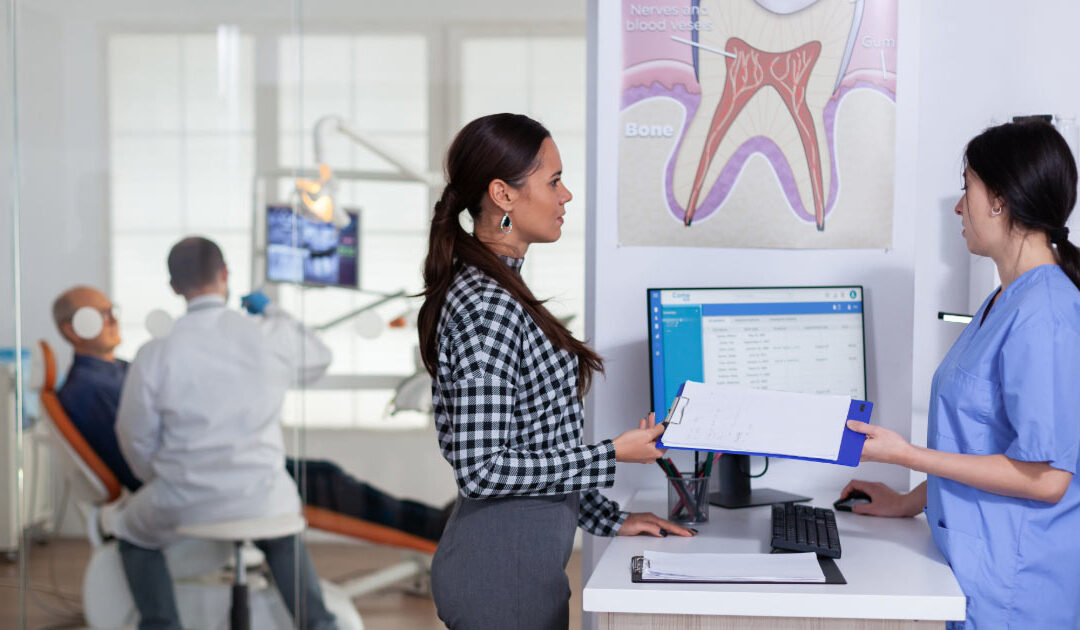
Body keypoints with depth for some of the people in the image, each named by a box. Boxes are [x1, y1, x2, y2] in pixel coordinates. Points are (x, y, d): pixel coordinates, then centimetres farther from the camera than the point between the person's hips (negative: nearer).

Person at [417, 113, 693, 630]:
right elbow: (482, 468, -22)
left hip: (520, 556, 10)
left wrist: (610, 519, 14)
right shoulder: (485, 307, -20)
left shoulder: (495, 290, 11)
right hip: (504, 570, -10)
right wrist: (614, 455, -14)